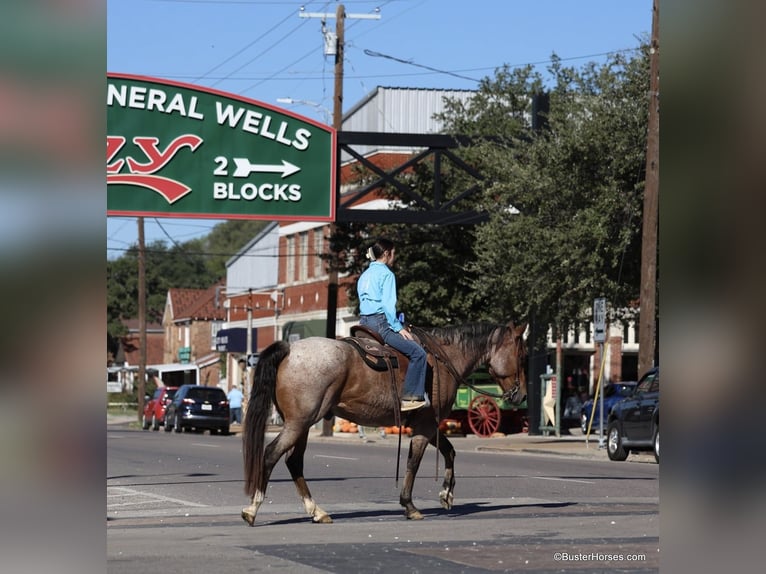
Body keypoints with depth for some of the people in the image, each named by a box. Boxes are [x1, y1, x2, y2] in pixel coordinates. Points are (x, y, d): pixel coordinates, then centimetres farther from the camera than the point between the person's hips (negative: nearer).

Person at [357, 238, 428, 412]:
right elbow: (388, 304, -15)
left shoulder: (364, 275, 20)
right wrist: (398, 327, -11)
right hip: (380, 322, -9)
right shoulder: (386, 274, -6)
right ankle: (410, 397, -17)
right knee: (417, 352, -11)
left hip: (364, 322, 9)